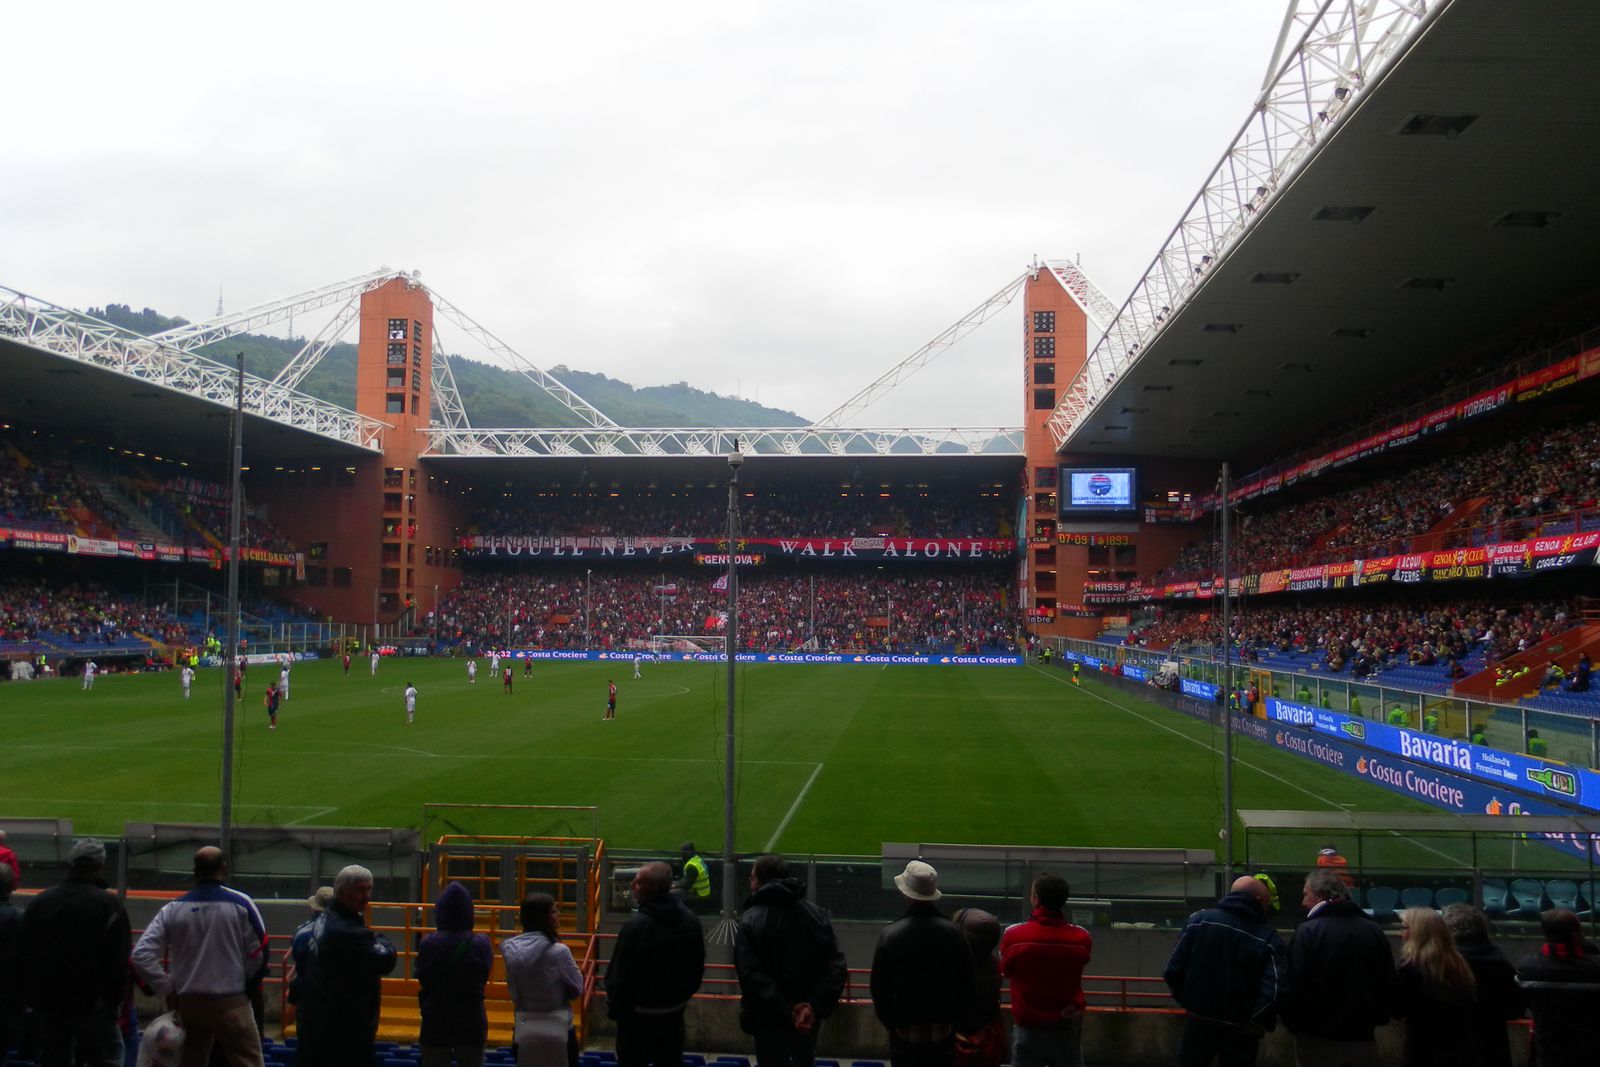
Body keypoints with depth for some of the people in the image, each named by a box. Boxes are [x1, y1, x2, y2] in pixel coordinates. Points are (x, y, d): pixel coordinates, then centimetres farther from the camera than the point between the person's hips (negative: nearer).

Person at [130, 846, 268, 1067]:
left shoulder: (173, 909, -2)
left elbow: (141, 955, -4)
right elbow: (259, 953, -6)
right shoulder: (240, 904, -9)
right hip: (231, 1002, -4)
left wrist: (169, 989, 5)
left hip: (189, 1002, 4)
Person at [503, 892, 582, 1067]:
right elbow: (577, 988, -7)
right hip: (557, 1029, -4)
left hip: (524, 1028, 4)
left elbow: (513, 992, 2)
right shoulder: (558, 951, -19)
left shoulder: (511, 949, -5)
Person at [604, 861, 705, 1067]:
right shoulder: (690, 919, -1)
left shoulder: (636, 925, -24)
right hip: (675, 1011, 6)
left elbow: (620, 973, -18)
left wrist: (614, 1008, -5)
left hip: (639, 1012, -6)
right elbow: (698, 967, 9)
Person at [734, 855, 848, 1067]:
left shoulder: (751, 921, -15)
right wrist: (817, 1006, -16)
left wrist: (787, 1010, -23)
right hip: (808, 1017, 4)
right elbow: (836, 967, -10)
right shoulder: (817, 914, -2)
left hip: (770, 1019, -4)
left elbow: (751, 976, -25)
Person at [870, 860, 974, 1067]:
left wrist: (890, 1022, 7)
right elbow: (966, 983, 0)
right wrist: (953, 1017, 12)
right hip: (944, 1033, 2)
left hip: (905, 1034, -1)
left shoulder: (890, 934, -13)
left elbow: (879, 987, -6)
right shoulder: (954, 932, -8)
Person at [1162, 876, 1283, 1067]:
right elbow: (1274, 990, -22)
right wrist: (1257, 1024, -7)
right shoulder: (1267, 938, -12)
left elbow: (1173, 970, -9)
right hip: (1240, 1030, -2)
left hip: (1198, 1021, 2)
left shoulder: (1199, 919, -7)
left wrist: (1186, 1000, 7)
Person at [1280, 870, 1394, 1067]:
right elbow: (1389, 984, 7)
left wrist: (1292, 1024, 0)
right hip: (1362, 1038, 4)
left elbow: (1294, 986, -15)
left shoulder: (1308, 931, -14)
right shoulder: (1374, 931, 1)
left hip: (1318, 1039, -4)